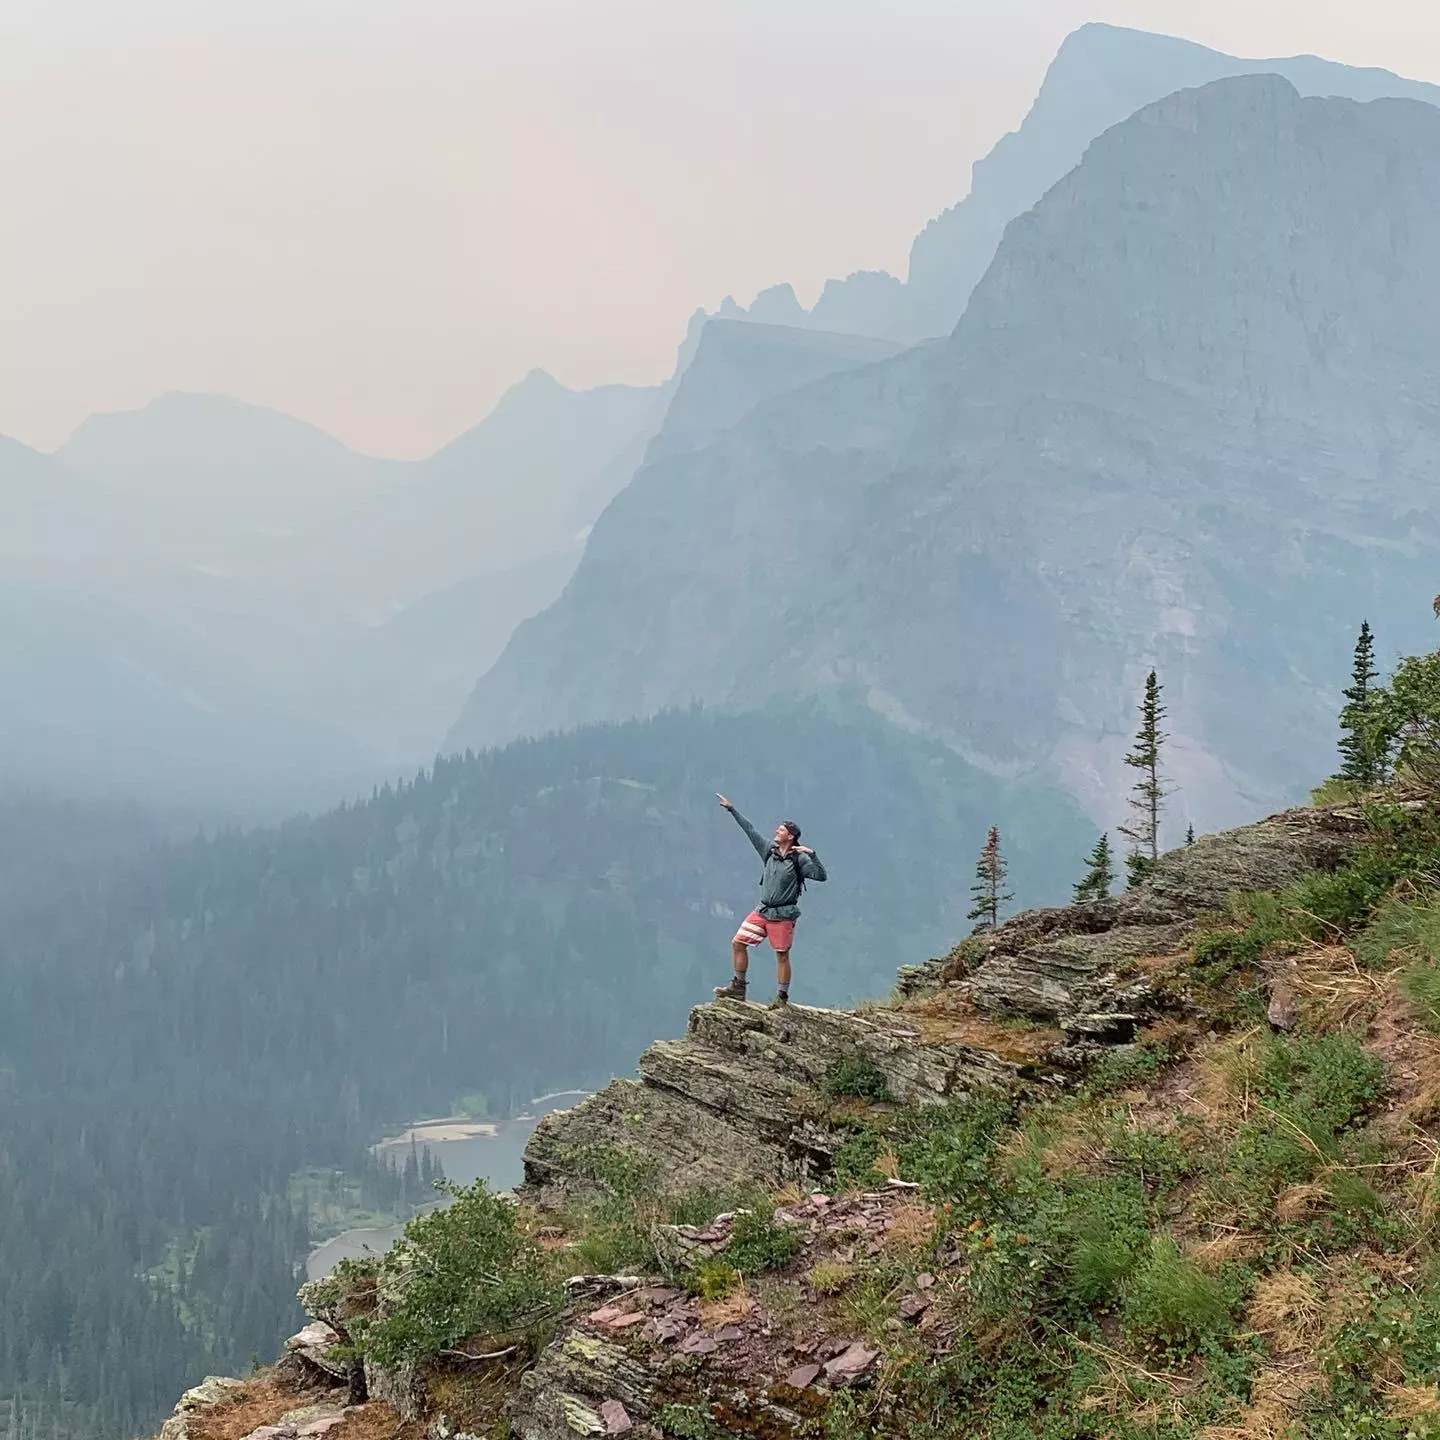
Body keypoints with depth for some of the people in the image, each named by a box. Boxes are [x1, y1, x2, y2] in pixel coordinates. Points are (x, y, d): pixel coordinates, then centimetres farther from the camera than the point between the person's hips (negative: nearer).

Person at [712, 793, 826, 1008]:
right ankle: (738, 987, 14)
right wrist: (731, 809, 15)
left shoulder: (799, 859, -10)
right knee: (738, 943, 4)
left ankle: (782, 997, 11)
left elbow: (821, 875, -19)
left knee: (782, 956, 1)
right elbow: (750, 830, 12)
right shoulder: (770, 850, 6)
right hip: (762, 911, 6)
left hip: (783, 915, -6)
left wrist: (811, 854, -29)